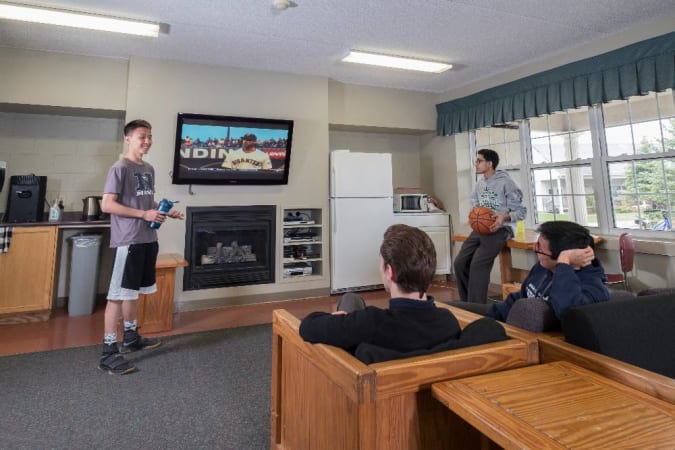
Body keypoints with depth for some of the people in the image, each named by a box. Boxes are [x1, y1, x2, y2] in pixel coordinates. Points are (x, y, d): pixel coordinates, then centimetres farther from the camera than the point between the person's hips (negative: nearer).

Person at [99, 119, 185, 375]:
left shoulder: (149, 169, 14)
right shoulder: (120, 168, -10)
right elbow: (107, 205, -16)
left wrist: (166, 212, 6)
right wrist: (144, 214, -20)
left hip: (147, 239, 8)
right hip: (127, 241, -8)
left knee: (133, 291, 19)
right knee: (117, 294, -4)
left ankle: (131, 337, 33)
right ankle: (109, 353, 3)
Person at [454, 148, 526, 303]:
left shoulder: (505, 182, -7)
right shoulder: (479, 184, 13)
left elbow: (521, 210, -6)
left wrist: (505, 217, -24)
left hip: (500, 229, -7)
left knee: (478, 264, -21)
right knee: (460, 263, -5)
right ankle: (467, 303, 8)